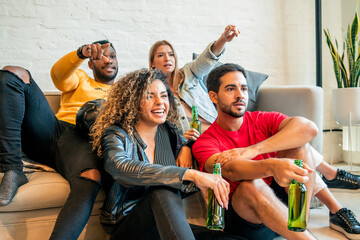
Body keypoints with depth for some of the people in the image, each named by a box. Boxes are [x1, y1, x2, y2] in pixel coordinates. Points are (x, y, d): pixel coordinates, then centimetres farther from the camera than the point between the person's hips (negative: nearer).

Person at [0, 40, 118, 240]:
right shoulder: (80, 78, 29)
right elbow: (58, 73, 4)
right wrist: (82, 53, -17)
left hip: (83, 140, -2)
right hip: (51, 131, 2)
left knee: (90, 181, -39)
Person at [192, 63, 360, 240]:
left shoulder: (262, 121, 2)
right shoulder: (204, 143, -7)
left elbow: (308, 128, -18)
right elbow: (230, 170, -30)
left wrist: (252, 150, -27)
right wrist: (271, 166, -50)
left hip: (279, 201, 4)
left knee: (298, 144, -14)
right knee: (250, 184, -36)